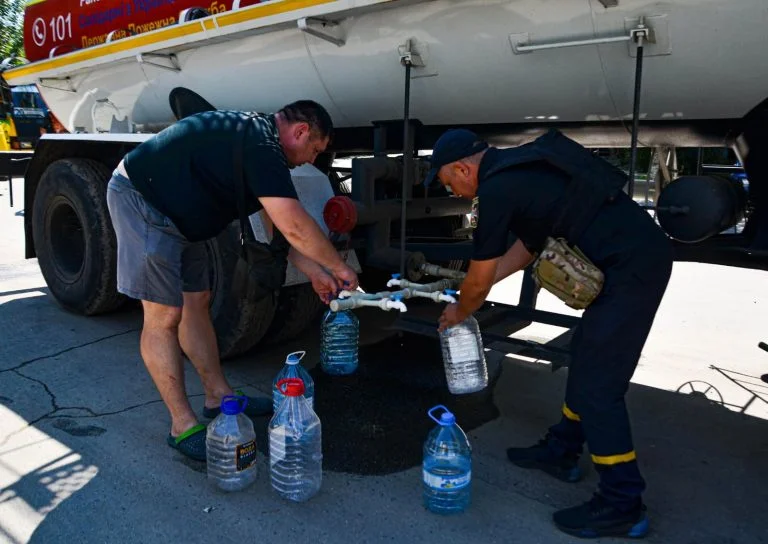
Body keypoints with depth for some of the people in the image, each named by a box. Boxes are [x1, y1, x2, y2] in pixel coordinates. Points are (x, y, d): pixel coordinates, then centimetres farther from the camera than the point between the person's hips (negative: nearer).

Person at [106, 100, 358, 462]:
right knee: (164, 316, -7)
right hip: (141, 201, -11)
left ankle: (218, 397, 24)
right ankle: (183, 426, 3)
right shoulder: (261, 147, -22)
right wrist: (339, 267, -14)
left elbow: (279, 224, 15)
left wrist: (314, 272, 13)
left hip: (175, 212, 11)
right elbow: (295, 226, -29)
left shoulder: (257, 138, 11)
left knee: (196, 302, 12)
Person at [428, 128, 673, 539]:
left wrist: (458, 312, 15)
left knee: (598, 385, -4)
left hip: (630, 267, -10)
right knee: (585, 357, 20)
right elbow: (528, 243, 25)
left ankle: (622, 505, 9)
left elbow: (479, 281, -5)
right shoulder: (516, 168, 15)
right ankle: (561, 451, 35)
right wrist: (477, 284, 26)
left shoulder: (496, 189, -14)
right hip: (641, 254, 10)